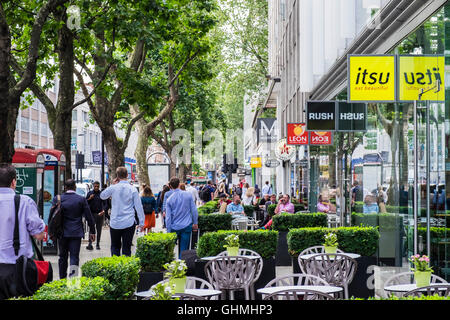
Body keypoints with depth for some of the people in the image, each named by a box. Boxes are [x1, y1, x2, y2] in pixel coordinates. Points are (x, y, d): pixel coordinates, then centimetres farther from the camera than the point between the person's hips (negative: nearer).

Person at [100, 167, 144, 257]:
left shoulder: (113, 188, -4)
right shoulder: (133, 189, -4)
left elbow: (102, 196, 16)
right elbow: (139, 207, -3)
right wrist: (141, 222, 4)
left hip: (115, 223, 0)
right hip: (129, 223, 0)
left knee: (115, 247, 13)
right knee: (127, 248, 5)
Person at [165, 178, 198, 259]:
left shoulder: (169, 199, -4)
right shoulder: (188, 195, -4)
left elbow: (168, 217, -2)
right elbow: (194, 210, 0)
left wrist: (168, 231, 4)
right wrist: (195, 223, 11)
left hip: (175, 227, 0)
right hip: (187, 226, 0)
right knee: (184, 249, 1)